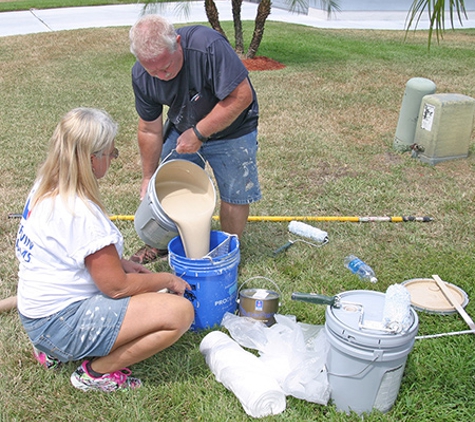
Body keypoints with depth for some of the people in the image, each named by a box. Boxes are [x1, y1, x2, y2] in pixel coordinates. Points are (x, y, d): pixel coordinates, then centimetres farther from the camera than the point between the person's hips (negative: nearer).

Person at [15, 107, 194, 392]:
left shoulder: (47, 187, 2)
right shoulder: (79, 213, -26)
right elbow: (117, 286, -20)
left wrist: (120, 263, 8)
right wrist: (167, 280, -5)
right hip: (61, 321, -10)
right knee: (180, 311, -19)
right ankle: (98, 371, -3)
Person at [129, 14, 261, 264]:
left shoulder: (209, 46, -35)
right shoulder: (141, 76, -17)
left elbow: (241, 96, -32)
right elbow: (150, 130, -6)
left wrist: (199, 134, -29)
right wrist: (148, 177, 1)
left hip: (229, 129, -4)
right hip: (181, 129, 4)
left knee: (234, 195, 0)